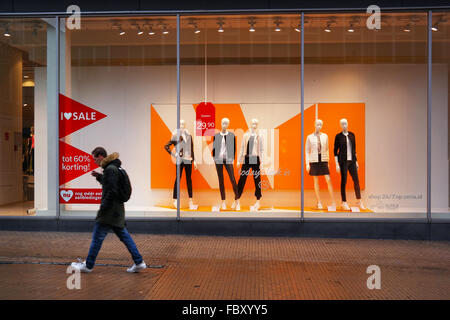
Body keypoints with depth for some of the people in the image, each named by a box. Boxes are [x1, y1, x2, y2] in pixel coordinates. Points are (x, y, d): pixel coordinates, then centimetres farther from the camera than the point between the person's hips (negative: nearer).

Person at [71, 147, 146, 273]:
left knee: (97, 238, 2)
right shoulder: (113, 168, 14)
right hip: (117, 210, 10)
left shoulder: (110, 169, -17)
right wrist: (99, 177, 16)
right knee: (124, 236, 11)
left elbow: (112, 191, -22)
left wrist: (103, 207, -16)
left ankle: (88, 265, 14)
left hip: (110, 210, -10)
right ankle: (139, 262, 12)